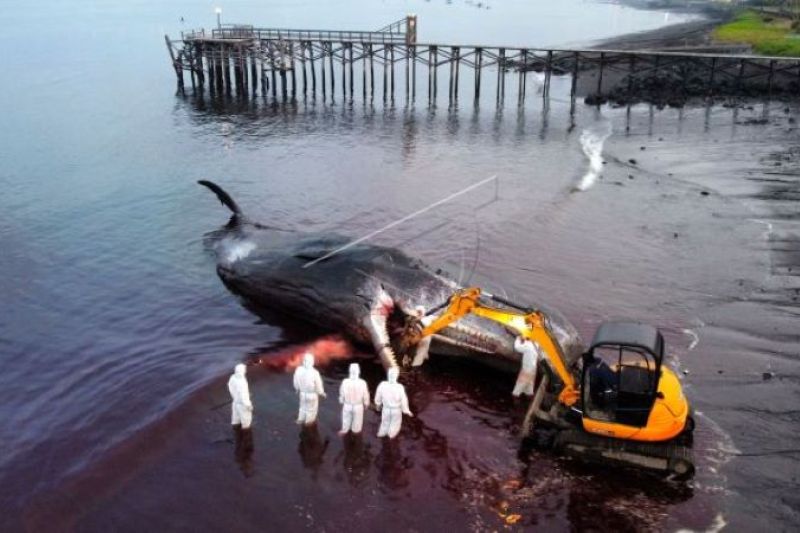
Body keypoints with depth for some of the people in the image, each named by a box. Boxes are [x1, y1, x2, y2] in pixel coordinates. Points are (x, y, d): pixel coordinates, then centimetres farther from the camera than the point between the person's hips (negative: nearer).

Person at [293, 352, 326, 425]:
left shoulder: (299, 370, -21)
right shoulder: (314, 372, -32)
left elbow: (296, 382, -4)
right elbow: (318, 385, -18)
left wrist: (297, 390, 17)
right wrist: (322, 393, 1)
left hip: (302, 393, 3)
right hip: (312, 394, -3)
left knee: (303, 407, 28)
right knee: (311, 409, 20)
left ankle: (300, 419, 45)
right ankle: (309, 422, 38)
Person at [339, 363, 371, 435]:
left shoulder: (345, 382, -24)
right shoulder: (362, 383, -26)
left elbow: (342, 393, -9)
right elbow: (365, 395, -12)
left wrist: (341, 401, 12)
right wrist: (366, 403, 7)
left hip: (347, 405, 1)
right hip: (358, 406, -1)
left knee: (346, 418, 25)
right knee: (357, 419, 25)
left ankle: (344, 430, 45)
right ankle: (356, 430, 45)